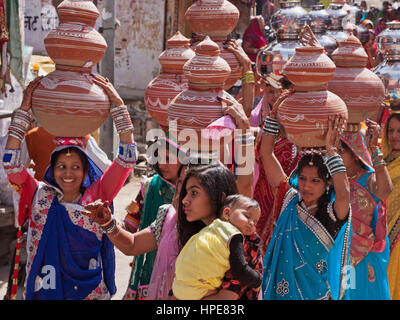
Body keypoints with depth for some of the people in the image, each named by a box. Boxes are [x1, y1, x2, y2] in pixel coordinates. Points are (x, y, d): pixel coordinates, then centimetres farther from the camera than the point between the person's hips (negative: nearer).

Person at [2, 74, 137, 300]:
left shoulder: (96, 196, -5)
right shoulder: (39, 196, -2)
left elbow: (127, 159, -12)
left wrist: (118, 104, -17)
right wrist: (24, 110, -15)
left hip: (92, 292, 0)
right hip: (44, 292, 1)